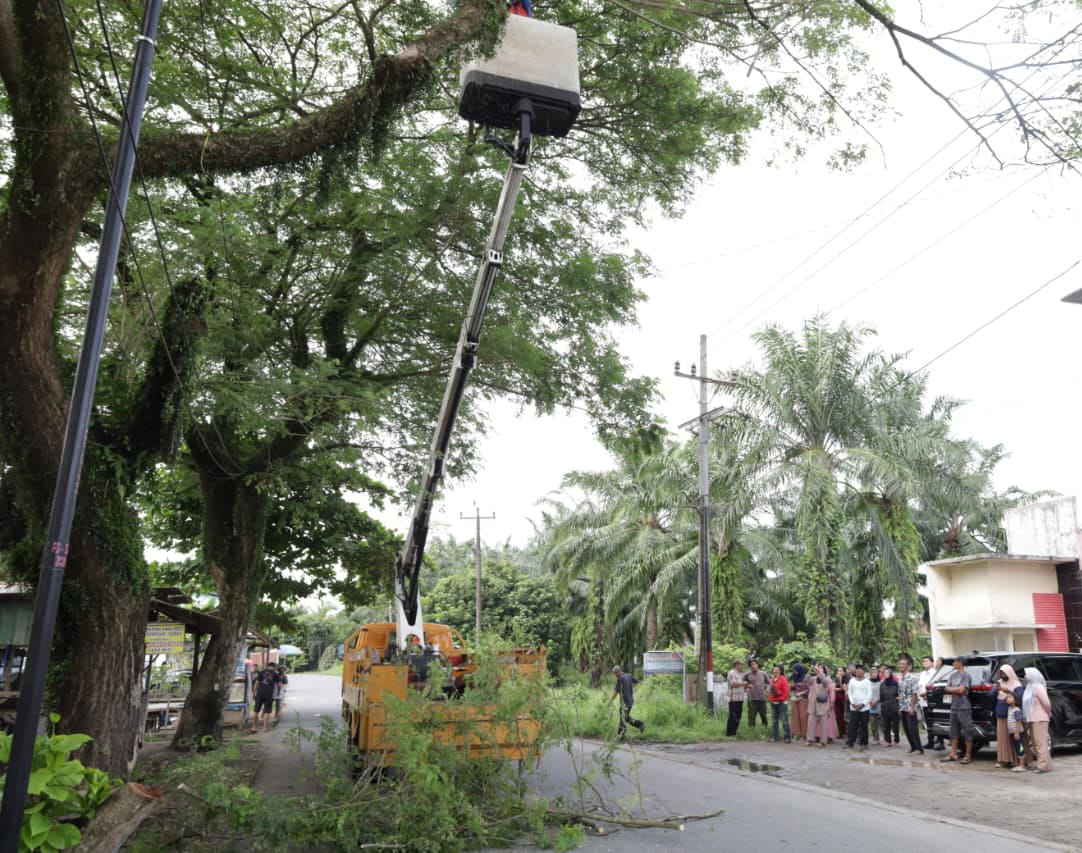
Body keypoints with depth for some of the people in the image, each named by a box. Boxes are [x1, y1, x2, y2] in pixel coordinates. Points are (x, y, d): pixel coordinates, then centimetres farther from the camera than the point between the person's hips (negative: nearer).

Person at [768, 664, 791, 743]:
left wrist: (782, 699, -12)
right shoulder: (772, 679, 11)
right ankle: (775, 737, 17)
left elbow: (786, 691, -14)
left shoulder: (783, 679, -10)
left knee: (784, 720, -4)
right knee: (774, 721, 11)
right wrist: (771, 699, 6)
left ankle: (788, 737, 2)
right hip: (773, 703, 8)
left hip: (782, 703, -8)